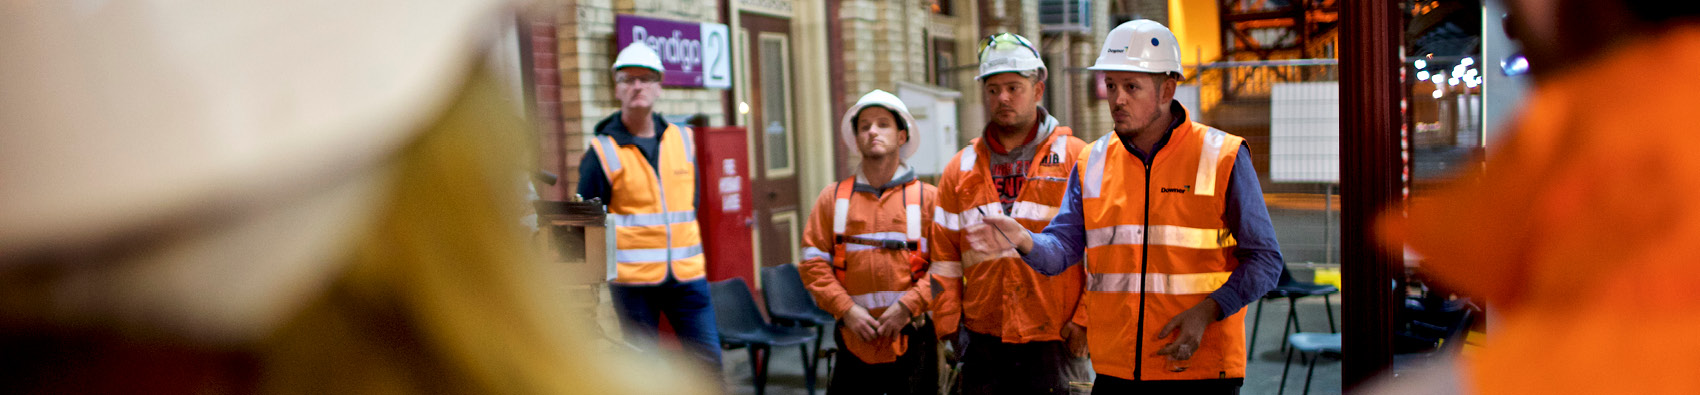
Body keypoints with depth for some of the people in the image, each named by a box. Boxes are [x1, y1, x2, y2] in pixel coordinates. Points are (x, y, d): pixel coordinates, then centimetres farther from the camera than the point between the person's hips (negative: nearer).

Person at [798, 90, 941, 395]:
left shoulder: (927, 197, 4)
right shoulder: (833, 197, 9)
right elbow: (813, 262, 4)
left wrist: (908, 305, -13)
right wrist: (846, 309, -7)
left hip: (913, 340, -1)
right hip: (854, 338, 1)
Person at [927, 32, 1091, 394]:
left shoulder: (1076, 159, 2)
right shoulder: (961, 169, 12)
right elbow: (945, 258, 11)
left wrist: (1084, 320, -7)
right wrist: (947, 327, 5)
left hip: (1054, 341, -2)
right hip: (984, 344, 3)